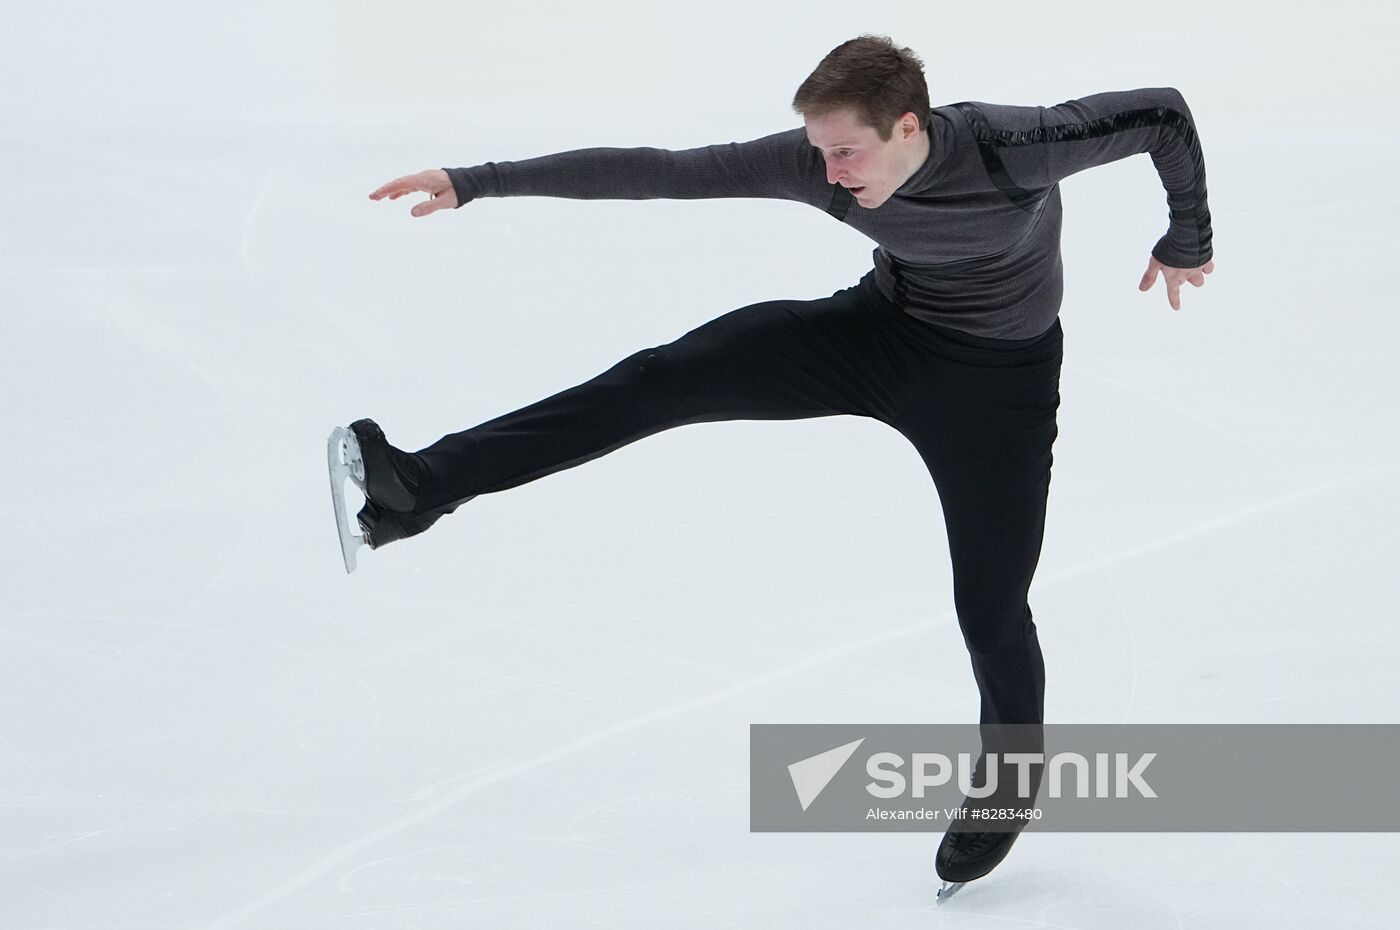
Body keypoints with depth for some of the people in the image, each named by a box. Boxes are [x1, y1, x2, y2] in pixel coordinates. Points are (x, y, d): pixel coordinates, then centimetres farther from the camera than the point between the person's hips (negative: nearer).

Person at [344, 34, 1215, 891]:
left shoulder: (1017, 147, -33)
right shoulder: (813, 163, -23)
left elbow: (1166, 113, -21)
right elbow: (654, 172, -22)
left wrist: (1187, 241, -4)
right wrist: (475, 183, -24)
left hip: (998, 382, -2)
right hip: (880, 333, 3)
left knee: (991, 610, -1)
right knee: (663, 380, -16)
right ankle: (423, 487, -25)